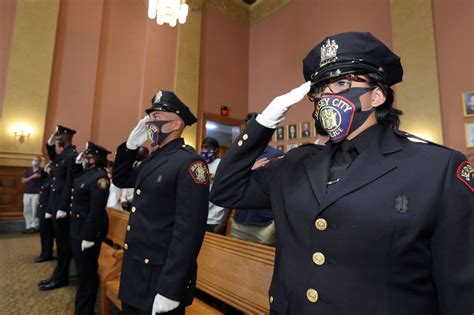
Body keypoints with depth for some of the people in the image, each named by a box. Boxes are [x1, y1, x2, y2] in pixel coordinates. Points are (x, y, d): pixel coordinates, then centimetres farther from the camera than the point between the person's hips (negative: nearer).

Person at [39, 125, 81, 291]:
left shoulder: (73, 156, -17)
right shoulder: (61, 155, 13)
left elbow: (70, 184, -20)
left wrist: (62, 208, -21)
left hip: (63, 208, -10)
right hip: (56, 206, 10)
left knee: (63, 243, 2)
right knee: (60, 242, 17)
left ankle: (61, 278, 14)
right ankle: (58, 275, 28)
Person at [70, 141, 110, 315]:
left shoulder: (99, 177, -23)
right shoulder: (87, 172, 8)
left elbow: (97, 210, -25)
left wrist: (88, 237, -23)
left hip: (88, 231, -10)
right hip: (78, 228, 10)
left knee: (87, 273, 5)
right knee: (82, 270, 25)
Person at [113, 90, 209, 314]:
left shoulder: (189, 162, -20)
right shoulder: (153, 160, 8)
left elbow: (189, 231, -24)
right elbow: (120, 179, 20)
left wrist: (170, 290, -22)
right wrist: (131, 145, 5)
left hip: (160, 278, -8)